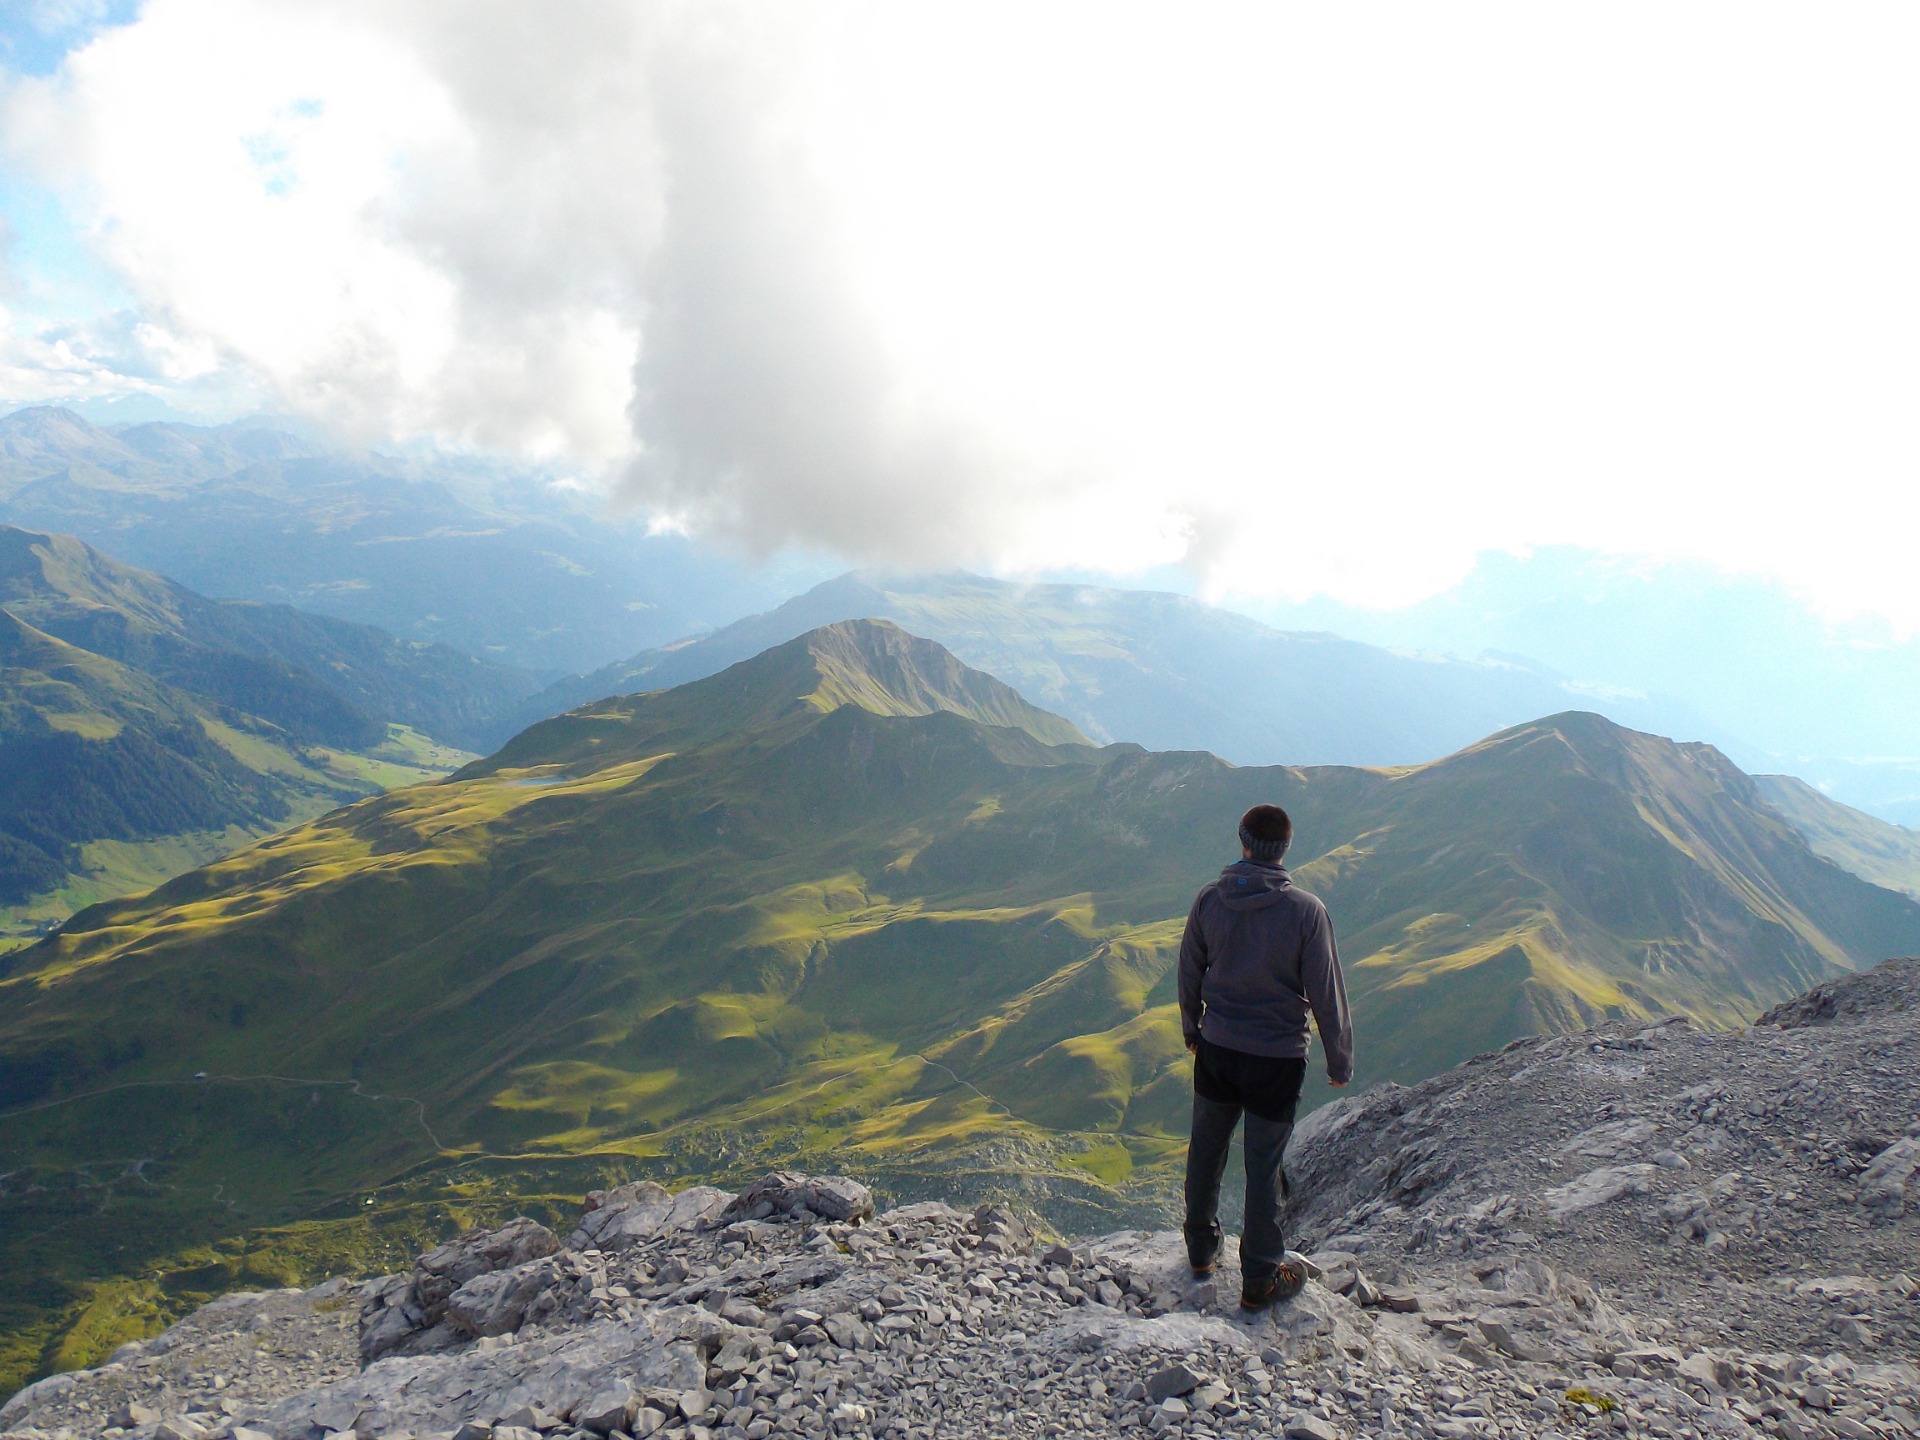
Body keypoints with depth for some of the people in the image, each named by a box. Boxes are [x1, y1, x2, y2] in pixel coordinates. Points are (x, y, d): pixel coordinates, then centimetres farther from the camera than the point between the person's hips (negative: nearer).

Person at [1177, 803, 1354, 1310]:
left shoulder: (1209, 900, -7)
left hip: (1216, 1049, 3)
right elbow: (1326, 992, -11)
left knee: (1206, 1149, 19)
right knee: (1264, 1164, 7)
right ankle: (1260, 1278, 20)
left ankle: (1201, 1249, 36)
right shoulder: (1306, 910, -17)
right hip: (1277, 1058, -3)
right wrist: (1340, 1061, 2)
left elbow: (1189, 972, 5)